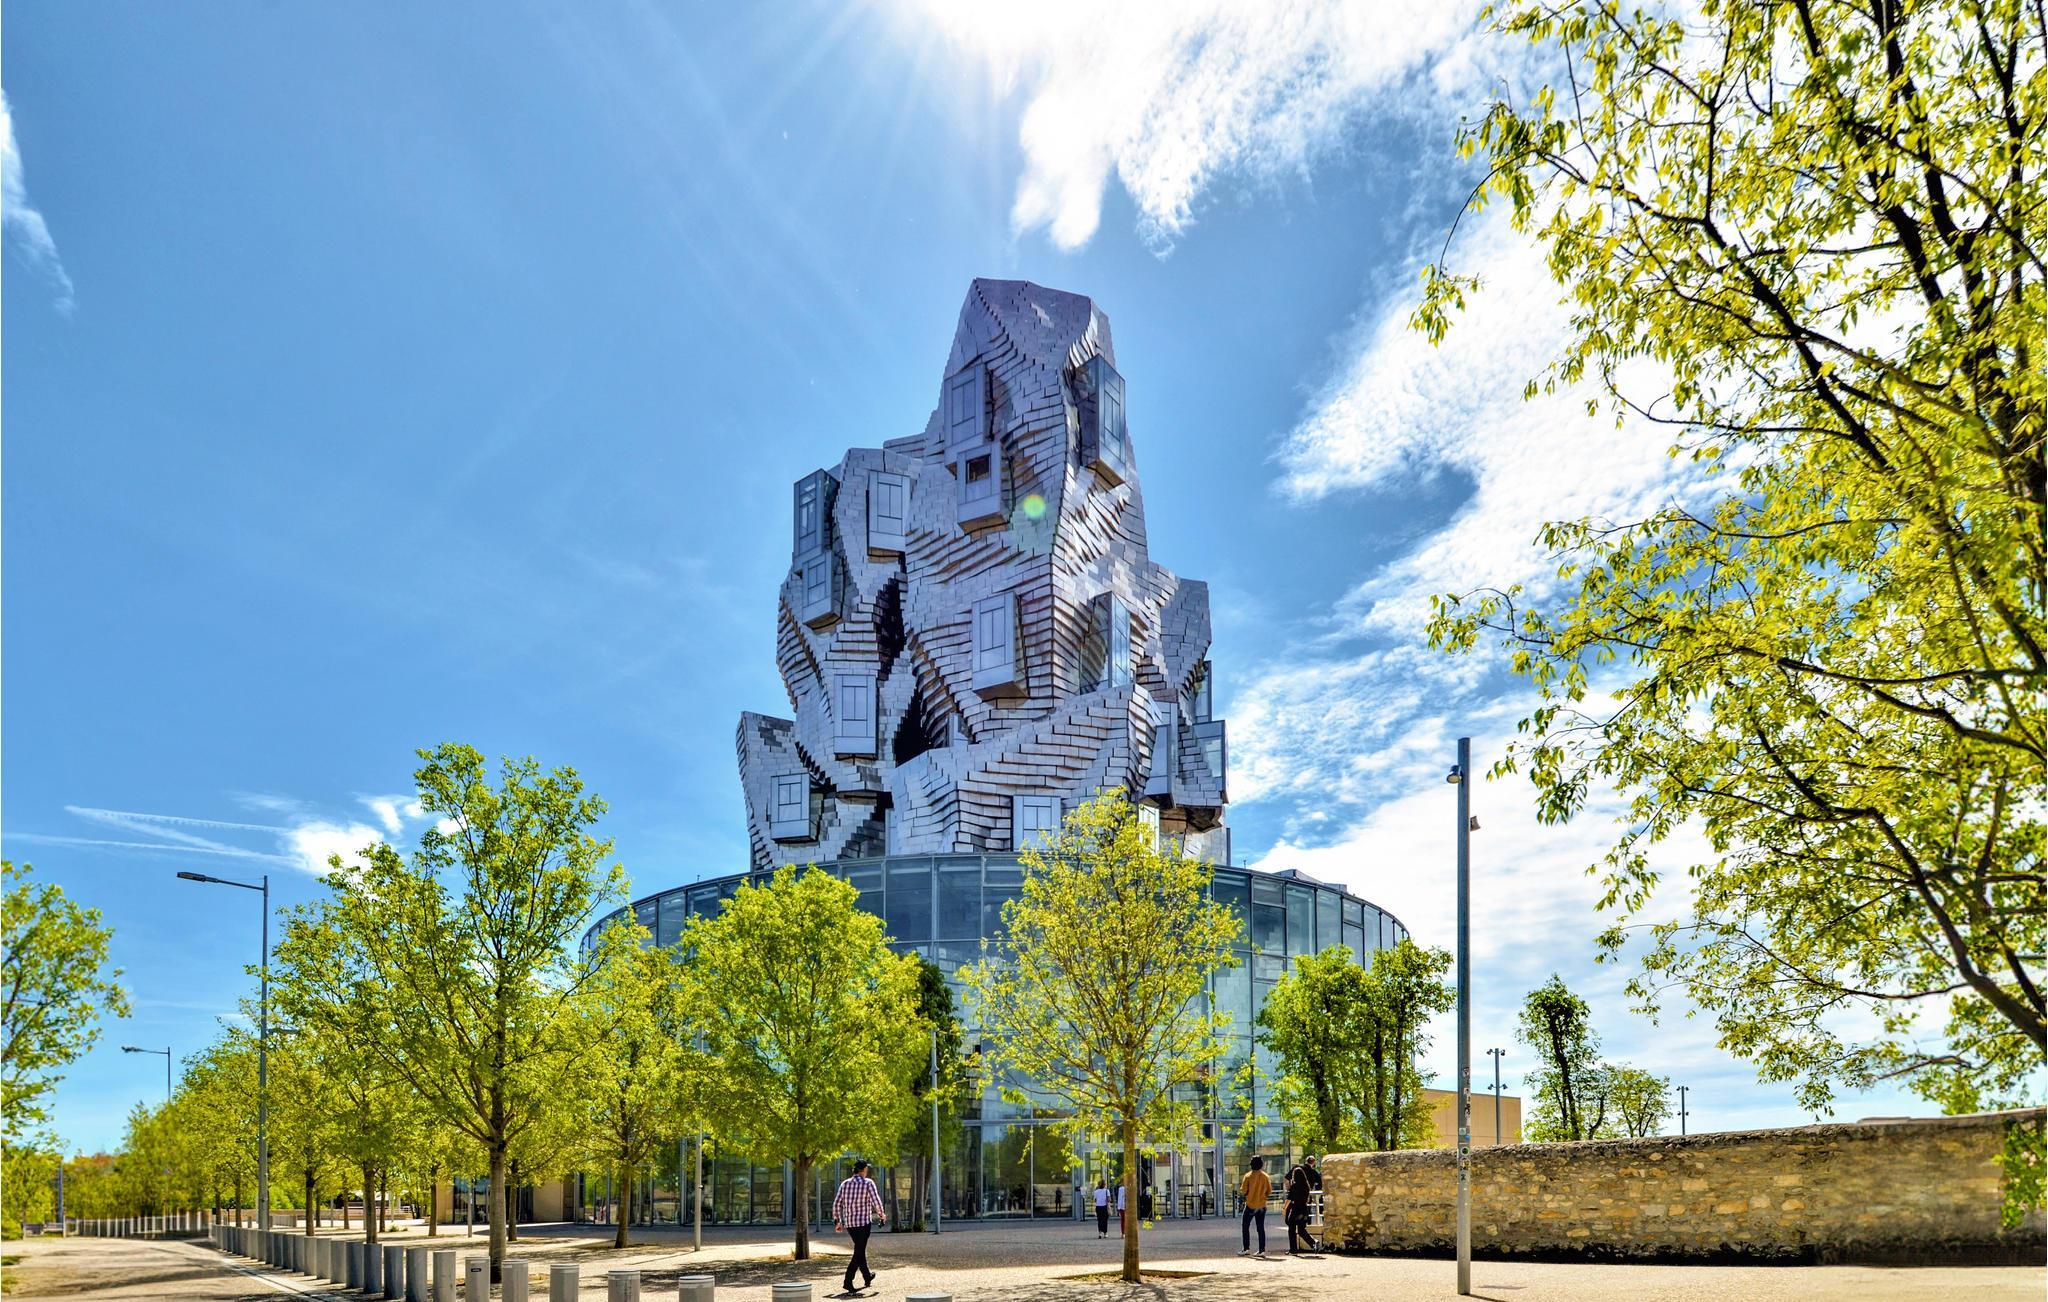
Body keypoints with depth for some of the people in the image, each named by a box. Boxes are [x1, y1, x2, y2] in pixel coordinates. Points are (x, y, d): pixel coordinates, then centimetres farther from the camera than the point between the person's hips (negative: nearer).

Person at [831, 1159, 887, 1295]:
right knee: (858, 1252, -2)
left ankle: (867, 1276, 37)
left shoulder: (845, 1183, 6)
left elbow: (836, 1203, 6)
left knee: (860, 1249, 22)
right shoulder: (868, 1183, -8)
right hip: (864, 1222, -6)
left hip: (848, 1223, 6)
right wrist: (882, 1215, 5)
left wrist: (837, 1220, 14)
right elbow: (876, 1202, -13)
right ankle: (848, 1283, -14)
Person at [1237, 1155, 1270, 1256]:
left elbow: (1243, 1191, -12)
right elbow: (1269, 1192, 1)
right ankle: (1262, 1250, 5)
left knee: (1245, 1227, 8)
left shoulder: (1248, 1176, -11)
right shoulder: (1266, 1177, -3)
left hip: (1250, 1205, -3)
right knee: (1261, 1228, 9)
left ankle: (1246, 1249, 4)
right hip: (1262, 1206, 3)